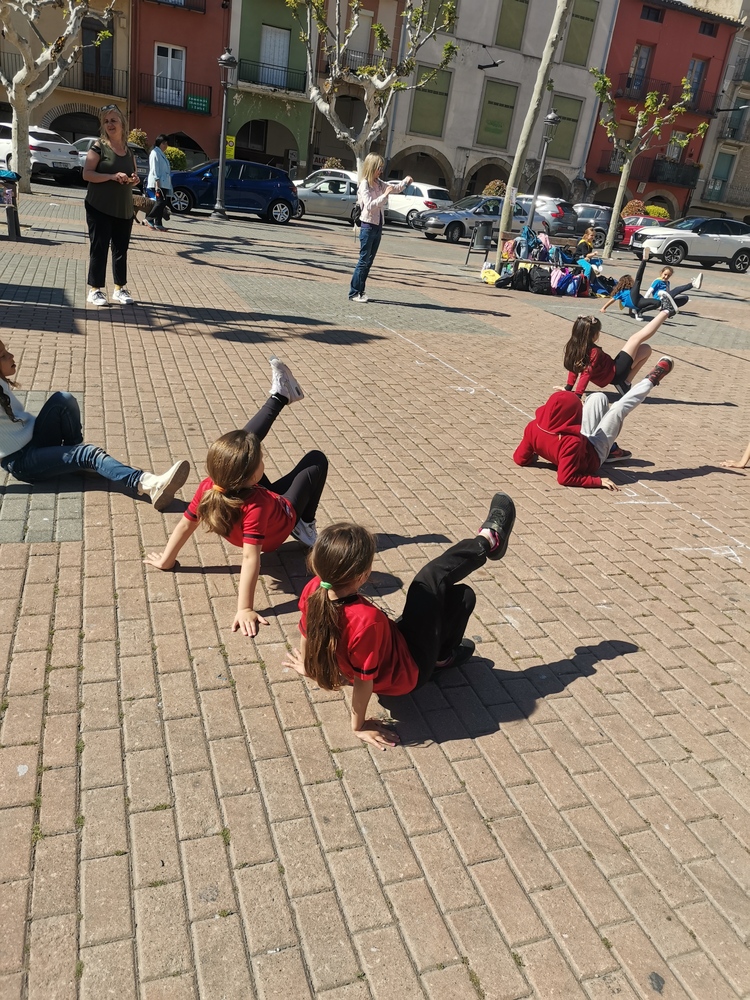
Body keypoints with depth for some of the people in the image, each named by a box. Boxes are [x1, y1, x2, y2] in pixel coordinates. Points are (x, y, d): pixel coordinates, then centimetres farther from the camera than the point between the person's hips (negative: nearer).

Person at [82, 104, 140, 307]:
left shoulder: (129, 150, 10)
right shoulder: (99, 146, -5)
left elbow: (134, 176, 20)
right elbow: (87, 174, -12)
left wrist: (134, 180, -4)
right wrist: (112, 176, -23)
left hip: (124, 210, 5)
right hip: (99, 208, -5)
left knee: (121, 249, 9)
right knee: (99, 248, -2)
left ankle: (120, 288, 19)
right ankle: (95, 289, 3)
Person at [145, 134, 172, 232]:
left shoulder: (162, 154, 22)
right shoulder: (155, 153, -5)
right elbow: (155, 169, -13)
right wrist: (157, 183, -20)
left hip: (164, 183, 9)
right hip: (158, 183, -9)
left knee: (163, 202, 5)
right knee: (160, 202, -13)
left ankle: (158, 224, 8)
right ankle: (149, 219, -3)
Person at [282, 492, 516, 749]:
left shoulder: (314, 590, -22)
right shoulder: (366, 620, -43)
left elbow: (306, 633, -2)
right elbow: (363, 680, -29)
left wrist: (305, 664, 18)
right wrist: (359, 726, -12)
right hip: (406, 674, -7)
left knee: (431, 580, 11)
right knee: (462, 595, -1)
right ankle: (487, 541, 24)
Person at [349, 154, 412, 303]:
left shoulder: (379, 184, 10)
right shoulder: (364, 185, -11)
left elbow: (396, 188, 21)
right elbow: (369, 205, -22)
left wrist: (405, 181, 2)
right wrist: (385, 194, -26)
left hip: (378, 226, 8)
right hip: (368, 226, -8)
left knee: (369, 261, 8)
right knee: (363, 261, -7)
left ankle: (360, 292, 14)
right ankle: (353, 293, -3)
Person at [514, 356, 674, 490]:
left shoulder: (533, 427, -27)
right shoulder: (571, 442, -44)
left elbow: (520, 459, -16)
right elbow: (565, 478, -43)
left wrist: (537, 451, 3)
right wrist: (598, 481, -37)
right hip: (594, 455, -6)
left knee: (598, 398, 8)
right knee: (619, 409, -7)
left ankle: (612, 448, 28)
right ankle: (651, 379, 22)